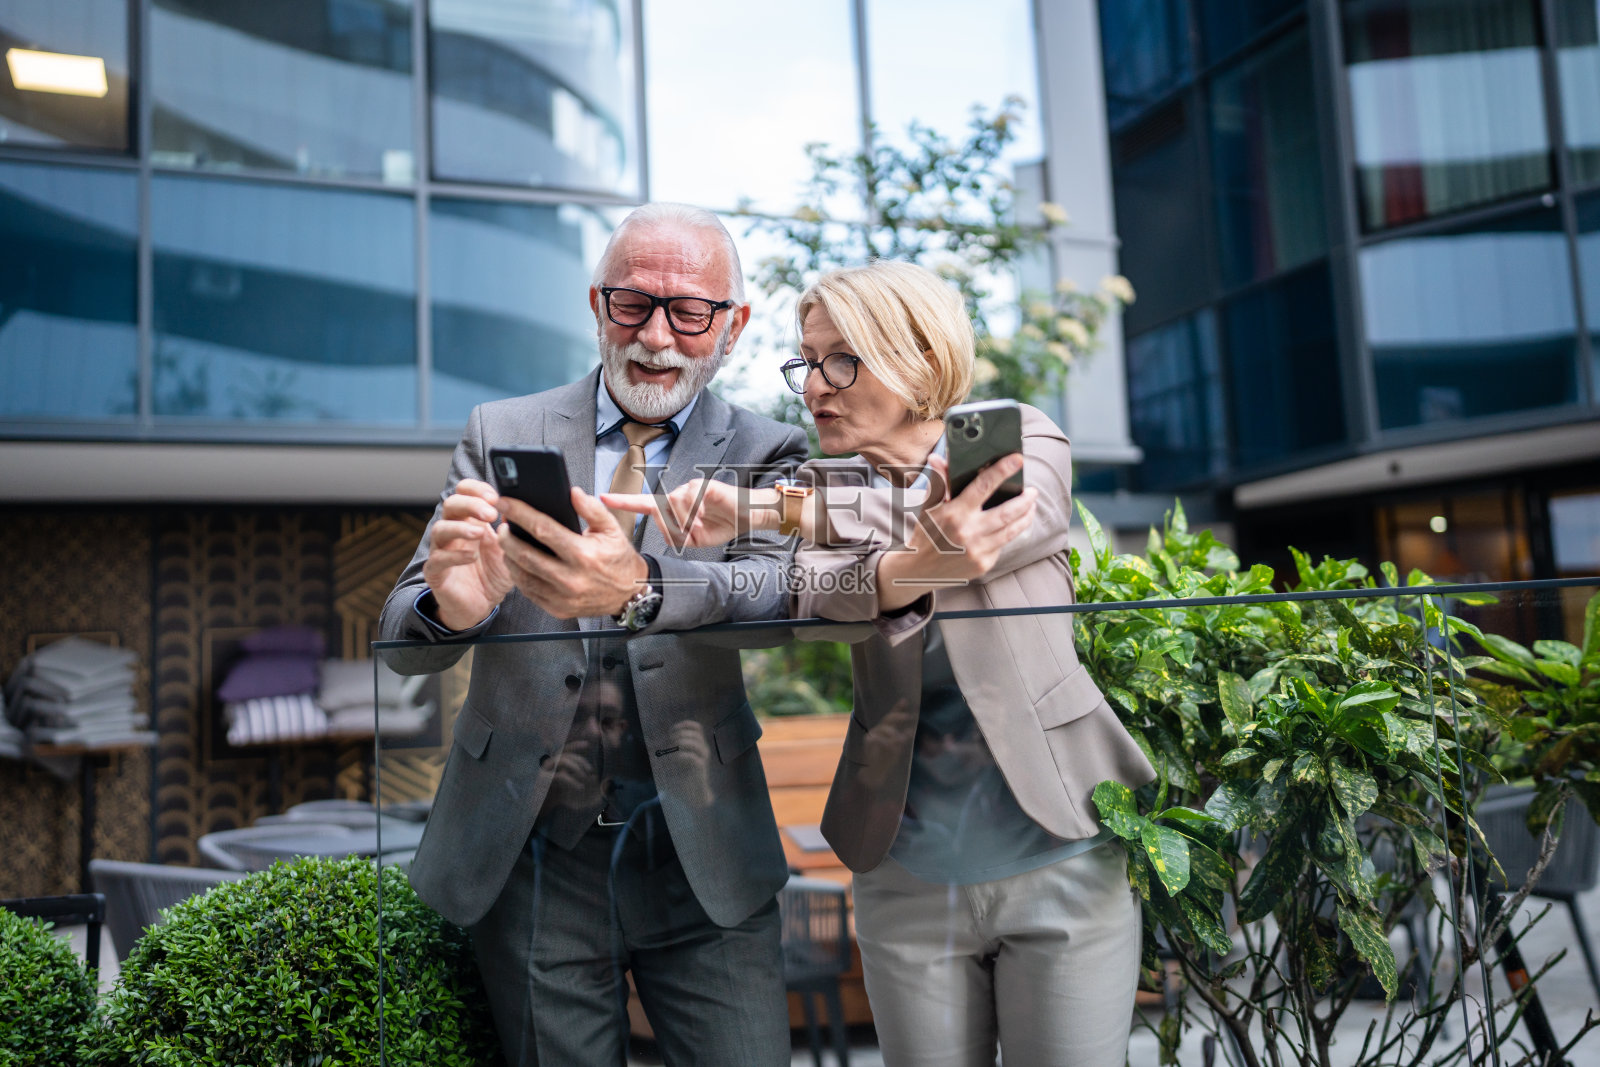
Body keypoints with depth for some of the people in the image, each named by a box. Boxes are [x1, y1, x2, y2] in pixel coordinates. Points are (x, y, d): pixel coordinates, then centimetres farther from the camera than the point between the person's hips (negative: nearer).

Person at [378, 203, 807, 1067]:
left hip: (700, 851, 0)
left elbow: (779, 590, -18)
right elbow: (400, 643, -1)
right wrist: (451, 608, -26)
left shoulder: (764, 455, 3)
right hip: (531, 856, 1)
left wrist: (640, 587, -39)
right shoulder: (500, 434, 4)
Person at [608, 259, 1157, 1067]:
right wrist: (900, 576, -42)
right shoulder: (825, 488, 3)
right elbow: (806, 588, -19)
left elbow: (1013, 517, -24)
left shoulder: (1024, 441, -1)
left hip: (1060, 858, -1)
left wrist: (795, 509, -31)